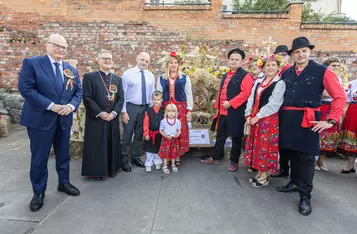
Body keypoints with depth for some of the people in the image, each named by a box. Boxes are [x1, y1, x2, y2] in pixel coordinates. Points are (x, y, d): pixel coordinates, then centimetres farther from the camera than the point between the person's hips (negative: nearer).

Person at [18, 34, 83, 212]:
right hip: (40, 119, -4)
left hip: (64, 119, 5)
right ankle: (38, 192, 23)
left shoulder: (72, 69, 11)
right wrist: (51, 106, -20)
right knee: (39, 158, 5)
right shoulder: (31, 63, -4)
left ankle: (64, 183, 35)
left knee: (63, 154, 16)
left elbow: (78, 91, 7)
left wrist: (71, 106, -13)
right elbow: (26, 88, -14)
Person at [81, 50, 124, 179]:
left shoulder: (118, 79, 11)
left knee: (112, 144, 10)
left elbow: (121, 98, 6)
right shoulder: (89, 76, -1)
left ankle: (112, 169, 25)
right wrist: (99, 113, -13)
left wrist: (114, 113, -9)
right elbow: (87, 98, -8)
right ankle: (97, 171, 19)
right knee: (96, 145, 4)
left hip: (112, 118, 4)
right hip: (95, 118, -3)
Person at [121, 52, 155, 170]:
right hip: (131, 107, -4)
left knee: (139, 134, 14)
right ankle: (124, 160, 17)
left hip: (145, 108, 4)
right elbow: (123, 93, -7)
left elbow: (152, 93, 10)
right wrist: (124, 111, -11)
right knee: (128, 134, 2)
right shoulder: (127, 73, -5)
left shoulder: (150, 75, 8)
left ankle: (136, 157, 30)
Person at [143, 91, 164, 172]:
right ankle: (148, 164, 21)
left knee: (158, 149, 15)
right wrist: (146, 134, -8)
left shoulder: (163, 111, -4)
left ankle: (158, 163, 32)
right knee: (149, 150, 9)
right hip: (150, 134, 0)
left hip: (160, 134, 1)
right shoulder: (149, 111, -5)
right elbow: (146, 123, -5)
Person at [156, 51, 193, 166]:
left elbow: (189, 95, 4)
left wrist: (189, 110, -2)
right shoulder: (161, 78, 8)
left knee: (180, 132, 1)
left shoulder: (185, 78, 4)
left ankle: (178, 156, 14)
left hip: (181, 109, -1)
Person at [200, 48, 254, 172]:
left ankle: (234, 161, 20)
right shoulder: (225, 76, 16)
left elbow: (245, 93, -19)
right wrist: (218, 107, 15)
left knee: (235, 137, 5)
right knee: (220, 135, 15)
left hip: (236, 113, -7)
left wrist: (230, 103, -21)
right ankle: (215, 158, 28)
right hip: (222, 112, 7)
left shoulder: (245, 76, -8)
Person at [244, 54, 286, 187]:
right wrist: (249, 115, -3)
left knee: (266, 146, 0)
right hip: (255, 118, 6)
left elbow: (273, 104, -15)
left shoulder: (280, 83, -6)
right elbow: (251, 99, 8)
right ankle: (260, 172, 25)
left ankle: (264, 176, 13)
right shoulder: (258, 82, 13)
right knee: (257, 145, 11)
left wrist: (258, 116, -17)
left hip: (269, 119, -6)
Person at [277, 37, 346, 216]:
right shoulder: (286, 73, 9)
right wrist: (280, 114, 11)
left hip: (307, 119, -4)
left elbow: (340, 96, -6)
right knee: (291, 152, 14)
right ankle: (295, 182, 33)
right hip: (286, 119, 5)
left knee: (306, 156, 0)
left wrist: (330, 121, -11)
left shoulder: (322, 71, -4)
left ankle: (305, 196, 12)